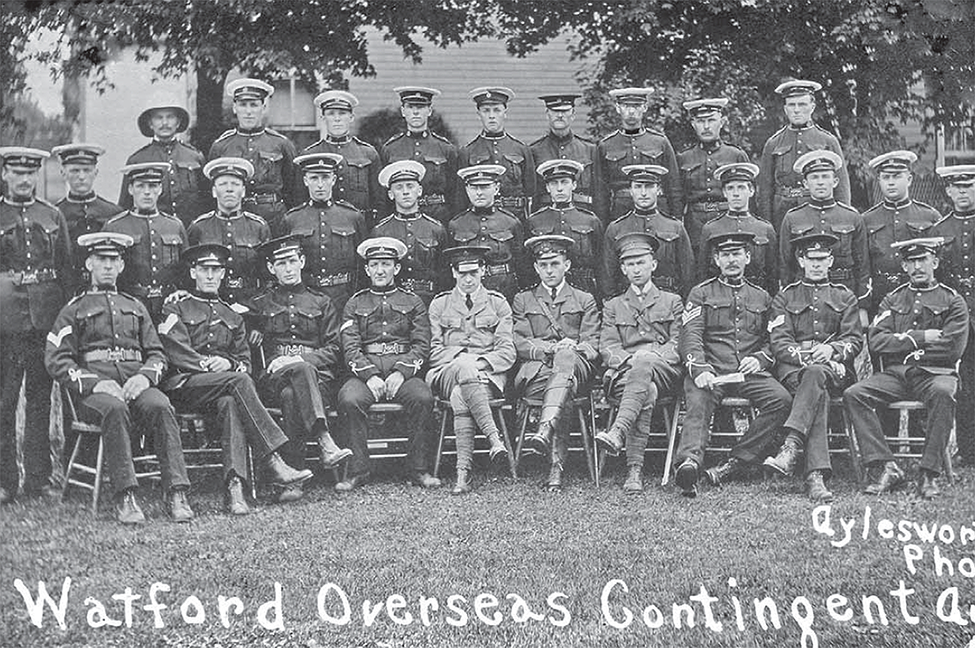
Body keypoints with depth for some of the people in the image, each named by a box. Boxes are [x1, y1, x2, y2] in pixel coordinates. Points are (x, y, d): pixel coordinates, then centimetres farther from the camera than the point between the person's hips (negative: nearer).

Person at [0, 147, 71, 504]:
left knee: (41, 397, 5)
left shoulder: (52, 216, 13)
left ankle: (39, 477, 11)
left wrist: (63, 311, 6)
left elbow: (66, 269, 14)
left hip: (46, 315, 2)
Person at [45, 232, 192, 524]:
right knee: (115, 409, -38)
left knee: (161, 406, -32)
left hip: (136, 383, 2)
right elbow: (55, 359, 4)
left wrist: (145, 376, -6)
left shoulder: (136, 307, 27)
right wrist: (95, 383, -13)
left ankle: (177, 494, -38)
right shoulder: (74, 310, 16)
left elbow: (157, 354, 19)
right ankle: (125, 497, -39)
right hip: (94, 388, -2)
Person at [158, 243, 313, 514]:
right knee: (239, 381, -34)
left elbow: (246, 361, 18)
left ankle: (234, 485, -51)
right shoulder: (175, 309, 13)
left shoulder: (233, 317, 26)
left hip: (226, 382, 3)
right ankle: (273, 463, -42)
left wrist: (229, 363, -6)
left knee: (230, 403, -36)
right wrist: (207, 365, -16)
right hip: (183, 385, -3)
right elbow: (177, 353, -2)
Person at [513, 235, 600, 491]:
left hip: (576, 366, 0)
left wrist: (567, 350, -13)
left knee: (566, 357, -41)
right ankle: (557, 463, -48)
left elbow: (592, 346, 12)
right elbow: (520, 343, 9)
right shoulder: (523, 300, 24)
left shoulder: (584, 301, 24)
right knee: (563, 394, -38)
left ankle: (545, 431, -59)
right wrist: (548, 348, -12)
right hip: (534, 370, 1)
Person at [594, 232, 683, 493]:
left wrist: (650, 356, -11)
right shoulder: (613, 306, 26)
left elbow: (678, 344, 11)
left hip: (664, 370, -1)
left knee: (644, 362, -40)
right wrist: (627, 360, -13)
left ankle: (618, 432, -58)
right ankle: (634, 469, -50)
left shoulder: (672, 302, 23)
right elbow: (607, 347, 11)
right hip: (623, 372, 1)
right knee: (647, 393, -37)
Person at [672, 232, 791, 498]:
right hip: (710, 370, -2)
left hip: (749, 373, 2)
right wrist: (700, 369, -19)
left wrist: (759, 359, -2)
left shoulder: (761, 297, 23)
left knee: (781, 399, -27)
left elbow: (771, 341, 23)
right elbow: (691, 335, 0)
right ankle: (689, 461, -57)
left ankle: (732, 465, -30)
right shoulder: (701, 293, 14)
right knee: (697, 404, -34)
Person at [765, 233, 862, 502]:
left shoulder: (845, 297, 21)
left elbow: (855, 339, 9)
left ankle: (790, 448, -52)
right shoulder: (785, 297, 18)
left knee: (816, 374, -38)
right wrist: (803, 356, -16)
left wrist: (831, 349, -14)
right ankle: (816, 474, -51)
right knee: (818, 392, -36)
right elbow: (778, 342, 4)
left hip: (835, 370, 0)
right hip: (793, 368, 0)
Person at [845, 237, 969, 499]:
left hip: (935, 372, -3)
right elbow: (876, 340, 2)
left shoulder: (952, 301, 8)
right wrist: (921, 338, -7)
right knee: (853, 394, -23)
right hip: (895, 374, 3)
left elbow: (952, 349, -6)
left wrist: (902, 343, -3)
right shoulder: (892, 299, 17)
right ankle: (886, 468, -25)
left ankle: (929, 475, -33)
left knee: (942, 393, -39)